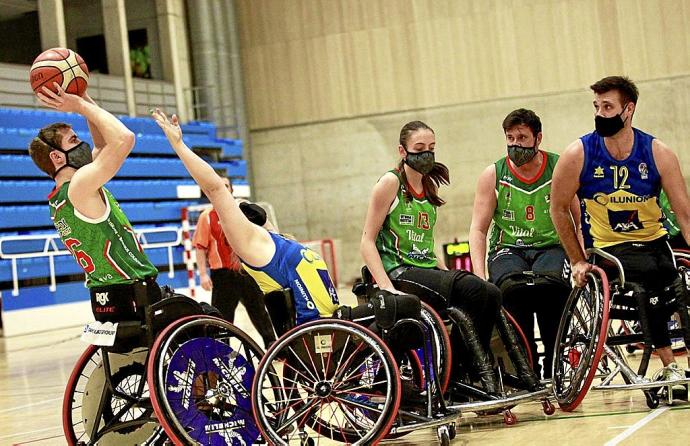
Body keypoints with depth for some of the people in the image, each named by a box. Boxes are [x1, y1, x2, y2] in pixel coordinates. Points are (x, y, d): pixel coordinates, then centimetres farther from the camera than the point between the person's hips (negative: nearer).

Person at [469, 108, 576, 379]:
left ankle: (554, 369, -22)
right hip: (507, 250, 0)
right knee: (512, 287, -34)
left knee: (551, 285, -34)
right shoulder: (493, 175, 3)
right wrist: (480, 276, -11)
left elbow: (581, 220, 4)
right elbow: (478, 230, 2)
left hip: (551, 248, 0)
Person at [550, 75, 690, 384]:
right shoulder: (578, 155, -8)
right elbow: (559, 209, 3)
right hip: (609, 248, -3)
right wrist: (577, 262, 1)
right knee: (652, 276, -32)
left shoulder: (658, 154, -5)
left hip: (655, 240, 3)